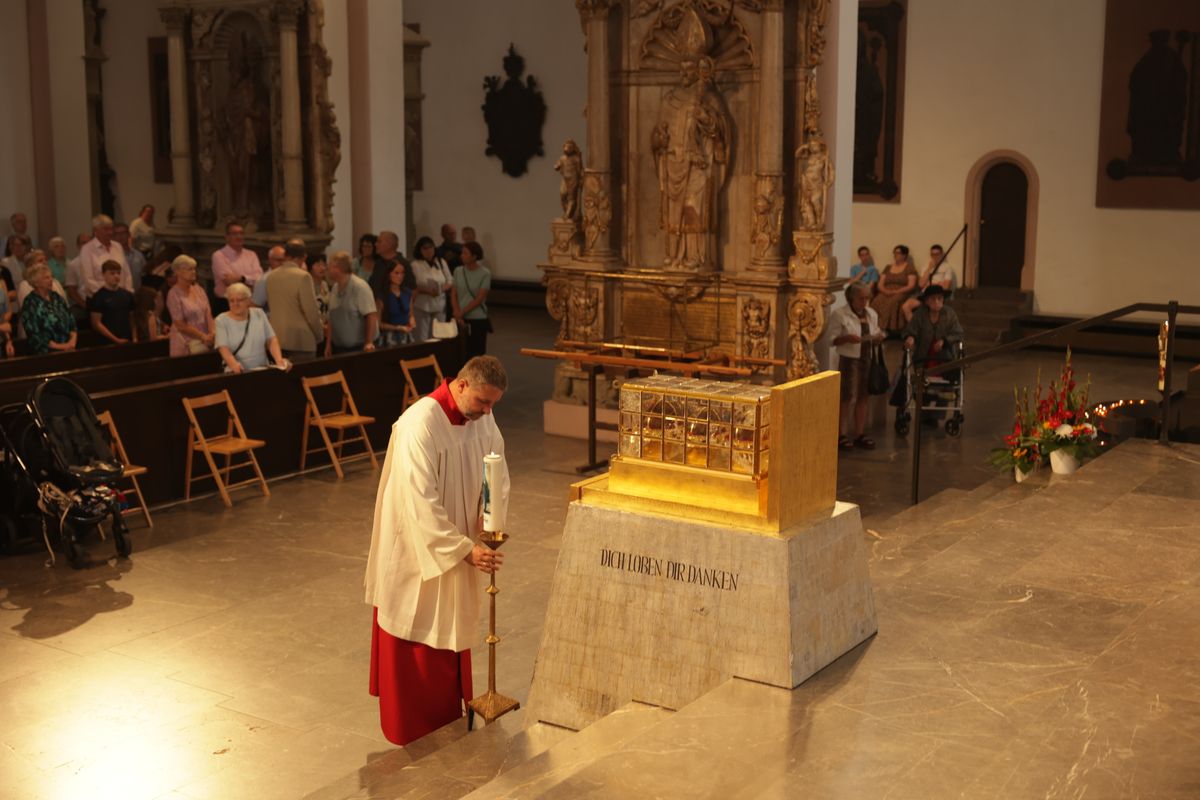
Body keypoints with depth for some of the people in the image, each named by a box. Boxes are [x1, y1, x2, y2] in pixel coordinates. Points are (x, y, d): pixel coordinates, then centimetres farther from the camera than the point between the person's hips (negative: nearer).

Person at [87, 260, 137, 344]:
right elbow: (96, 323, -7)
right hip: (108, 342, -4)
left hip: (128, 341, 4)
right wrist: (116, 340, -11)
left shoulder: (128, 295, 12)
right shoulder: (98, 297, -3)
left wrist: (134, 338, -1)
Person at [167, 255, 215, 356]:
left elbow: (208, 314, 3)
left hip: (205, 341, 5)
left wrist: (212, 333, -14)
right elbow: (181, 326, -10)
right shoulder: (174, 295, -8)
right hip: (186, 343, -4)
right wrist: (203, 336, -13)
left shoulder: (198, 289, 7)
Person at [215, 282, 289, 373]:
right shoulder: (221, 321, 2)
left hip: (262, 371, 1)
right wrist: (233, 364, -31)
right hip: (237, 374, -1)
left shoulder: (259, 314, 10)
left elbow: (271, 340, 5)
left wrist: (279, 360, -14)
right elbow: (223, 349, -10)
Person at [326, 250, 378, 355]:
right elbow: (332, 318, 14)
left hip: (359, 348, -7)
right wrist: (328, 344, 11)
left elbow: (372, 315, -19)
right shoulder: (335, 288, 8)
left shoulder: (360, 286, -14)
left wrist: (369, 343, -24)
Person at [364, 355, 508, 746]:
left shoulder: (482, 418, -5)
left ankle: (449, 720, 35)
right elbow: (421, 503, -31)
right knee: (416, 639, 5)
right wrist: (466, 549, -32)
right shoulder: (420, 424, -28)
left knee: (452, 634, 19)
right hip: (416, 545, -7)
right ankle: (414, 732, 21)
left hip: (457, 543, 7)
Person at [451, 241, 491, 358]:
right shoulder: (458, 271, 4)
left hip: (478, 320, -3)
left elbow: (480, 299, -11)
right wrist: (458, 314, -10)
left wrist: (462, 312, -11)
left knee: (477, 354, 0)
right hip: (460, 320, 3)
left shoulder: (485, 273, -7)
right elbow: (453, 295, 4)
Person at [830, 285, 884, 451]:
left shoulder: (871, 314, 13)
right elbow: (832, 340, -9)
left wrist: (879, 337, -2)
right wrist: (847, 338, -25)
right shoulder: (839, 315, -7)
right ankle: (841, 436, -1)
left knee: (863, 397, 7)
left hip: (868, 360, 6)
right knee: (847, 398, -7)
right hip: (849, 360, -6)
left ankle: (859, 435, 15)